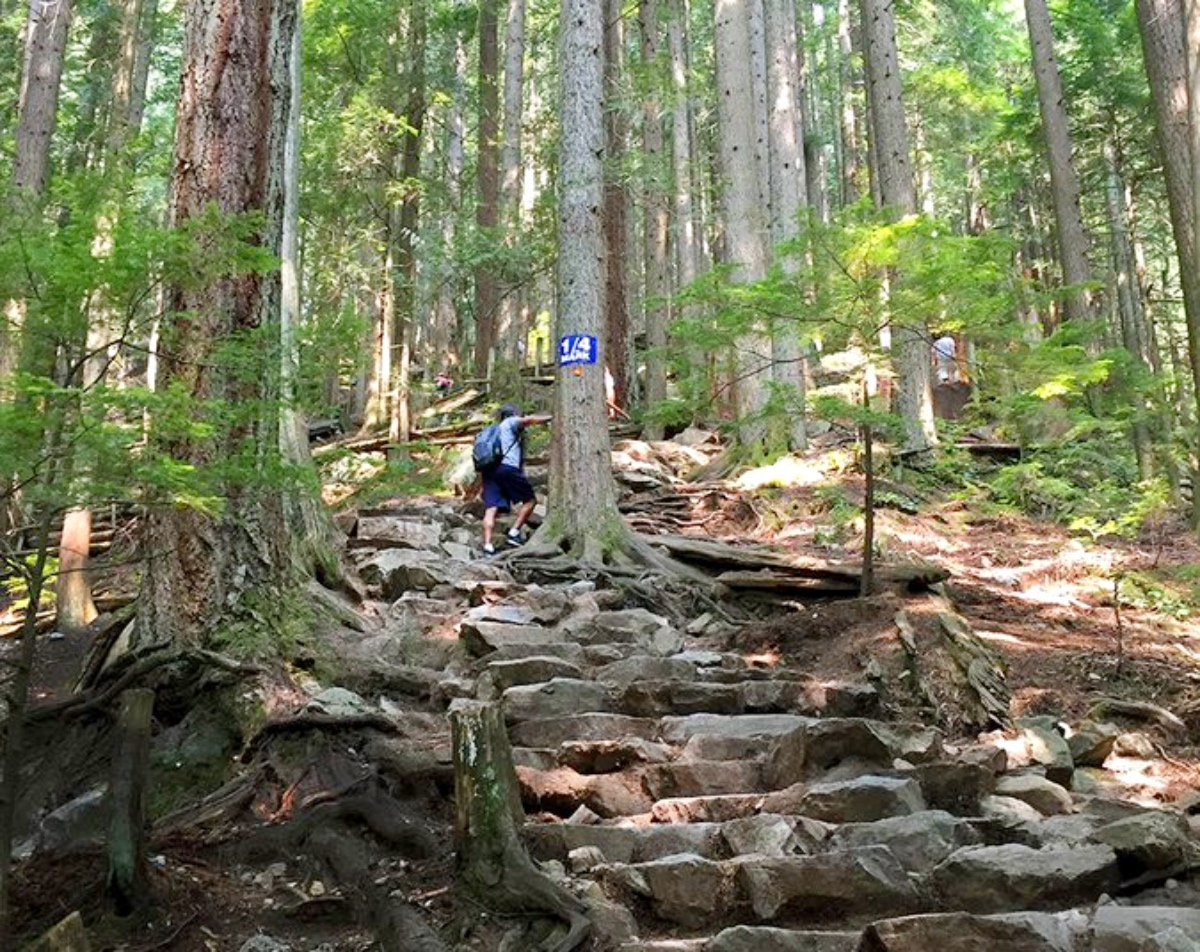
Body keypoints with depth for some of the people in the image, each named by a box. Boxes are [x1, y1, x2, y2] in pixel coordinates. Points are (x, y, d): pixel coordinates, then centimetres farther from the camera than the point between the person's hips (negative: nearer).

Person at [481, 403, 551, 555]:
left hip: (489, 469, 7)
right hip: (507, 467, -7)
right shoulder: (510, 422, 14)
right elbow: (528, 420, -7)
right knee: (530, 500, 6)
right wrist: (549, 419, 1)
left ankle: (487, 545, -16)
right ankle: (514, 532, -3)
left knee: (491, 508, -4)